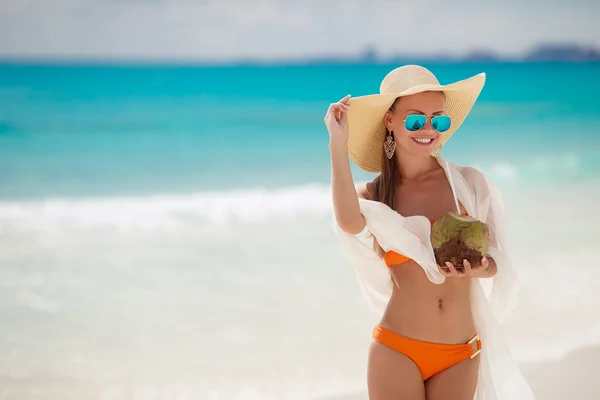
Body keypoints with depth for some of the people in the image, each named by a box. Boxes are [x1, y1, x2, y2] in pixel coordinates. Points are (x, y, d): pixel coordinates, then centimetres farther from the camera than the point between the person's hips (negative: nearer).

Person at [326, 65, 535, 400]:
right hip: (397, 351, -1)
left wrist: (479, 270, -18)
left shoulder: (469, 183, 0)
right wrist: (339, 143, -20)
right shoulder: (371, 195, 0)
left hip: (461, 356, 1)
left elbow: (495, 260, 5)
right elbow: (349, 222, -24)